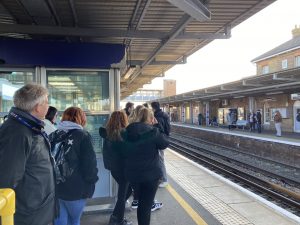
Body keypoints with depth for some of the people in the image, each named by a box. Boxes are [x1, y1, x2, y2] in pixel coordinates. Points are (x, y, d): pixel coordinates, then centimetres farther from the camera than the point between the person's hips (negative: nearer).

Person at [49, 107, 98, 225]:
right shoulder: (82, 135, -10)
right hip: (75, 188, -4)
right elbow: (89, 163, -13)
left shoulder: (53, 135, 7)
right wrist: (92, 181, 3)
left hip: (53, 187, 5)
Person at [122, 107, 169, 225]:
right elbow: (165, 143, -2)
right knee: (146, 205, 8)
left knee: (142, 203, 27)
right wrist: (157, 126, 1)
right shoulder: (153, 131, -17)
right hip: (151, 173, -5)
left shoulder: (127, 131, -2)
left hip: (132, 172, 5)